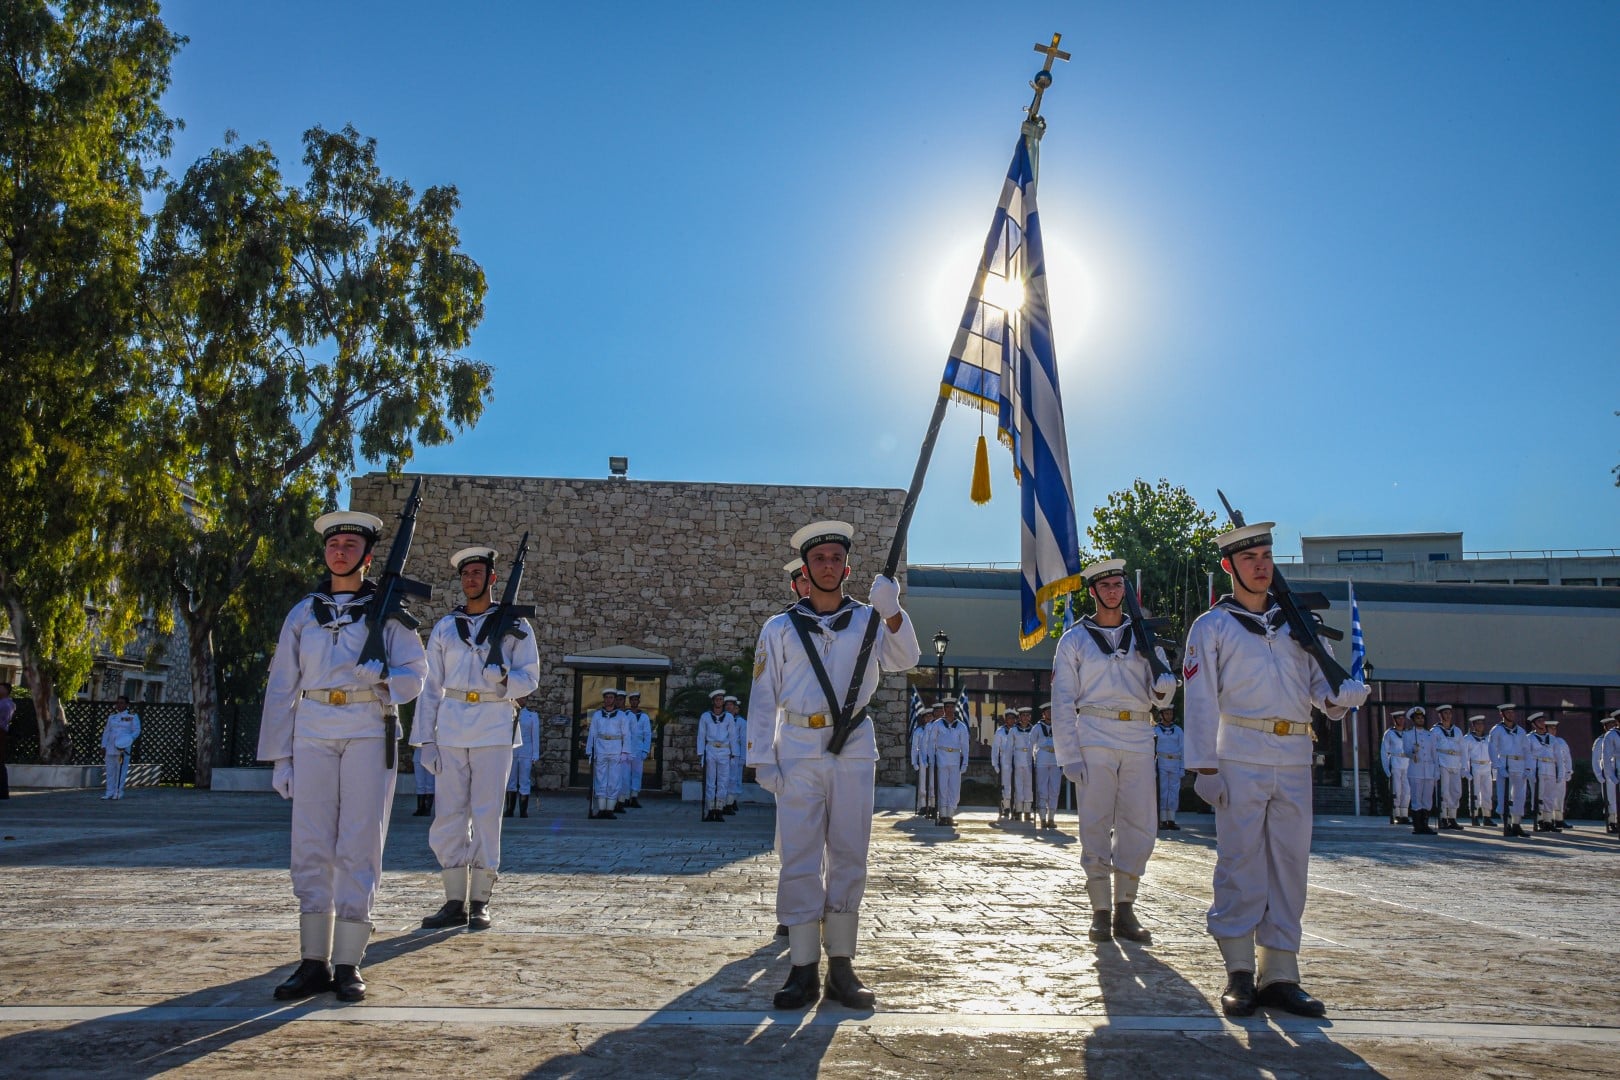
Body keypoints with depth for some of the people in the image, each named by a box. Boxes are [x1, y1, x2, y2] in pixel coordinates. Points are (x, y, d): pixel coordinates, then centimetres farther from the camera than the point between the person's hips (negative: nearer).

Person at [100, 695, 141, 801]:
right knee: (110, 770, 7)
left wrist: (129, 739, -19)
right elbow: (106, 732, 17)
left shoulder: (132, 717, 3)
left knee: (121, 770, -6)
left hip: (124, 748, -5)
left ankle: (118, 793, -2)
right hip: (111, 748, 5)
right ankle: (110, 793, 12)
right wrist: (103, 746, 9)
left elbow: (137, 731, -1)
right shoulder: (112, 717, 16)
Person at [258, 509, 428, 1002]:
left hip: (369, 733, -2)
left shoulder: (386, 610, 7)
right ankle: (314, 962, 7)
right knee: (311, 847, 0)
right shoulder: (303, 613, 12)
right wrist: (280, 756, 4)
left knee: (359, 846, -4)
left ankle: (348, 964, 3)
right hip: (314, 734, 2)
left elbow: (414, 675, 3)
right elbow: (281, 687, 10)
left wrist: (382, 676, -20)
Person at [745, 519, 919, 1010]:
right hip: (798, 750, -1)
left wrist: (891, 612, -26)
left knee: (849, 856, 4)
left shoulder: (868, 620, 8)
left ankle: (841, 965, 12)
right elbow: (762, 697, 6)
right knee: (800, 858, -1)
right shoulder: (780, 628, 6)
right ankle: (804, 967, 5)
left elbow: (904, 661, -9)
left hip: (854, 749, 1)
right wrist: (762, 758, -2)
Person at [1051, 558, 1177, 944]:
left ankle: (1124, 910, 12)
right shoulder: (1074, 640, 6)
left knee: (1138, 825, 2)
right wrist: (1069, 756, -5)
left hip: (1139, 739, 3)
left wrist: (1162, 687, -13)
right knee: (1096, 825, -2)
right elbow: (1062, 702, 2)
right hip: (1095, 738, -3)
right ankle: (1101, 913, 6)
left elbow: (1159, 694, 13)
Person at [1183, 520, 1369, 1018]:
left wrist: (1340, 696, -11)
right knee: (1241, 861, -4)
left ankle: (1279, 975, 12)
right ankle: (1239, 973, 4)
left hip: (1294, 758, 4)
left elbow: (1323, 677, 13)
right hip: (1241, 756, -4)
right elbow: (1201, 700, -1)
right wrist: (1204, 766, -8)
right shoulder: (1211, 626, 5)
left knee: (1290, 863, 5)